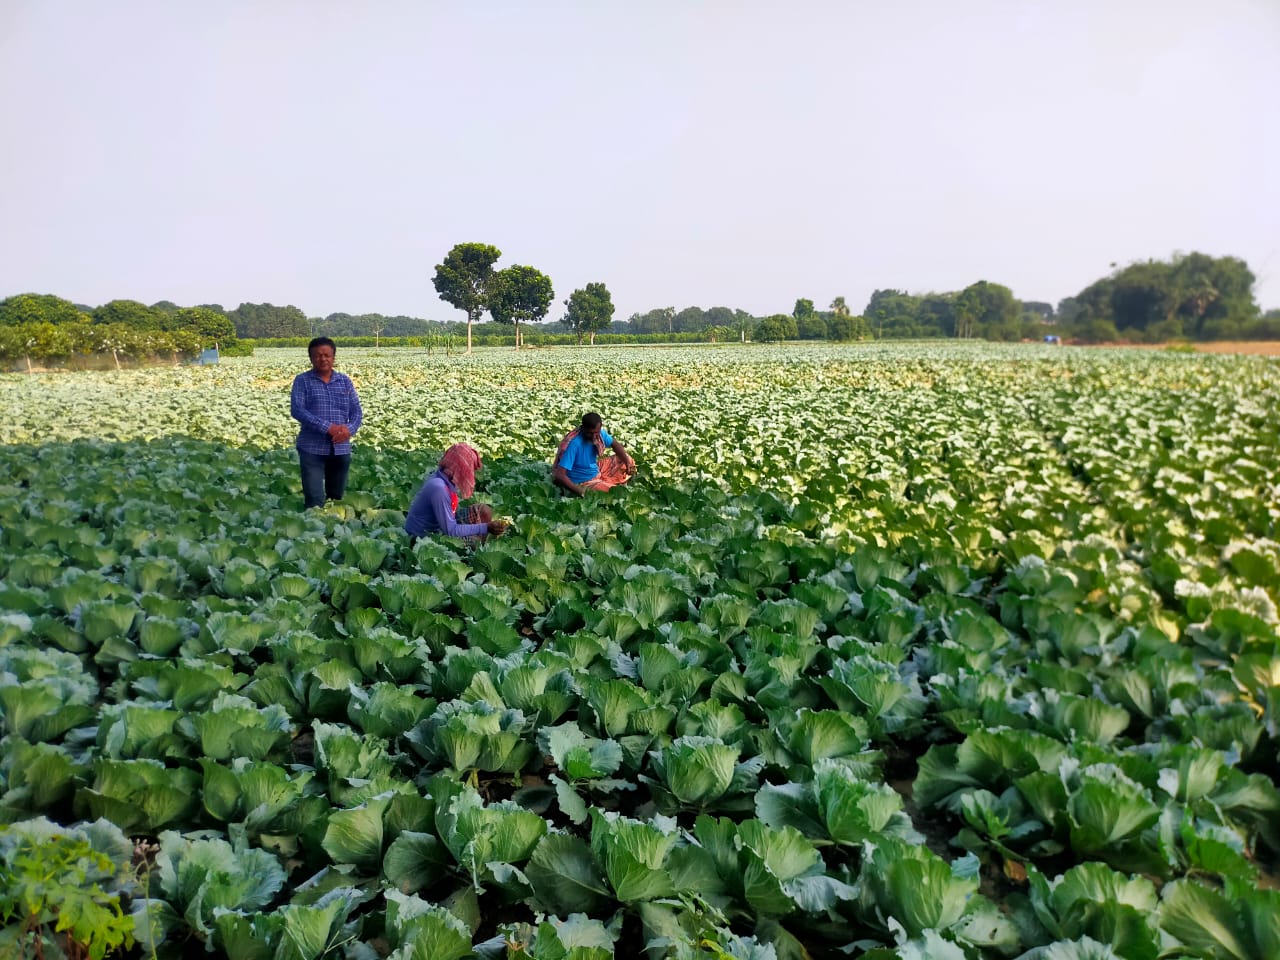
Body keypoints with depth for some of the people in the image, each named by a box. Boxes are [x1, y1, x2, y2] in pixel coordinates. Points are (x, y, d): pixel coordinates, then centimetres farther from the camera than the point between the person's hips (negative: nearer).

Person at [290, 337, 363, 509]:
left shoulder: (345, 381, 10)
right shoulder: (302, 380, 0)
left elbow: (357, 411, 7)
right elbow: (297, 410, -12)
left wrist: (349, 429, -16)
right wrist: (328, 427, -21)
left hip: (341, 448, 4)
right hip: (312, 448, -3)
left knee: (336, 498, 12)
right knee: (314, 500, -10)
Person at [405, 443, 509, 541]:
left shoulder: (447, 481, -2)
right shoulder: (438, 488, -29)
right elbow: (450, 530, -28)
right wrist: (485, 528, -28)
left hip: (436, 532, 9)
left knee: (484, 511, 2)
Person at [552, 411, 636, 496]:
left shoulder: (599, 433, -12)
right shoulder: (574, 443, -32)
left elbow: (615, 444, 7)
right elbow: (560, 475, -35)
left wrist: (628, 463, -9)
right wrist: (580, 493, -35)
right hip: (582, 483, -8)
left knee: (626, 461, 11)